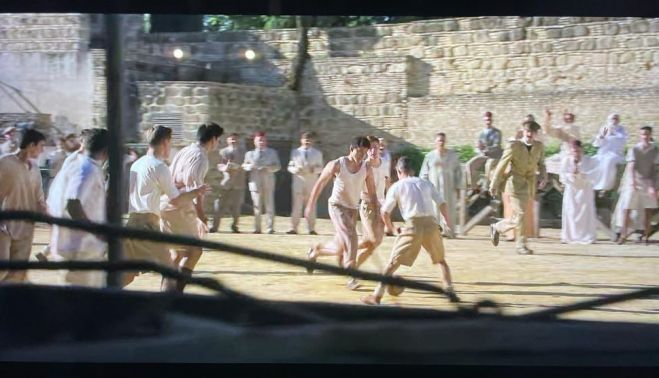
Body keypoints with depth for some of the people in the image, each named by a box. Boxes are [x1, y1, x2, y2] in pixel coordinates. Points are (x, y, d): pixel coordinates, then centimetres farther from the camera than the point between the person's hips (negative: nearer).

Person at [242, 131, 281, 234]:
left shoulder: (272, 153, 13)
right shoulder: (250, 153, 14)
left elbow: (277, 166, 7)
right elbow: (244, 165, 12)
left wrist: (268, 168, -13)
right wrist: (250, 166, -10)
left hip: (268, 181, 0)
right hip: (255, 181, 0)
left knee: (269, 205, -3)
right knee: (257, 205, -1)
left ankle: (270, 228, -1)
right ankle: (257, 228, 4)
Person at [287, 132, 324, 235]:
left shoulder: (317, 153, 12)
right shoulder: (295, 152, 12)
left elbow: (321, 168, 8)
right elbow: (290, 167, 9)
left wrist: (314, 169, -13)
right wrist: (295, 169, -13)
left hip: (312, 181, 1)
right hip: (299, 180, -1)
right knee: (297, 204, -4)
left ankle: (311, 228, 6)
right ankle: (293, 228, -2)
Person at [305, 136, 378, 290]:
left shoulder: (367, 169, -5)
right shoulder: (336, 165, -13)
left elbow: (372, 193, 2)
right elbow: (320, 184, -4)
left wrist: (378, 213, -5)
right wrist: (310, 205, -2)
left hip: (353, 209, 5)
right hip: (337, 206, -5)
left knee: (340, 248, 8)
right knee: (350, 237, -25)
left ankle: (315, 251, 39)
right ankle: (351, 277, -22)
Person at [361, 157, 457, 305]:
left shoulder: (397, 186, 11)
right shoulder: (426, 183, 19)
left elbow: (385, 213, 8)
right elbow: (442, 204, 10)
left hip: (413, 226, -3)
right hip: (431, 224, 3)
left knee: (393, 263, 2)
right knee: (440, 260, 23)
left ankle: (377, 295, -4)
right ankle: (449, 289, 10)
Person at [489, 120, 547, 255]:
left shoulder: (539, 147, 3)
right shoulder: (513, 146, -10)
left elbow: (541, 164, 16)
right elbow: (502, 165, -8)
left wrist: (544, 177, -4)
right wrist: (494, 184, -7)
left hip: (529, 185, 5)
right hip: (516, 183, -5)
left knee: (518, 216, 8)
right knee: (520, 214, -9)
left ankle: (497, 228, 30)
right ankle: (521, 245, 2)